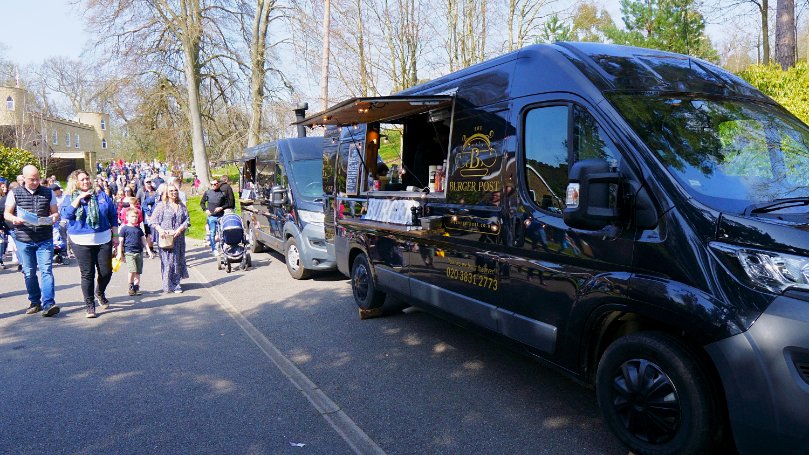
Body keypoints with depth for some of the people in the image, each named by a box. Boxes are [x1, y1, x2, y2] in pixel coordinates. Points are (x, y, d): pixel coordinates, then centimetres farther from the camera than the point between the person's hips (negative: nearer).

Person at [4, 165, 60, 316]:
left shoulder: (48, 193, 6)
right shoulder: (14, 193, 4)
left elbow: (55, 212, 10)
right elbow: (7, 214, 7)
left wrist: (54, 217, -14)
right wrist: (15, 219, -15)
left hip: (45, 239, -1)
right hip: (23, 240, 1)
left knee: (46, 270, -10)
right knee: (29, 273, 9)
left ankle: (48, 304, -14)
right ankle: (35, 302, 21)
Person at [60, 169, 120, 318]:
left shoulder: (101, 195, 9)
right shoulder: (70, 198, 4)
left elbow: (113, 216, 12)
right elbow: (66, 214, -14)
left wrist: (115, 236, 8)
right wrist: (79, 198, -17)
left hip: (103, 240, 2)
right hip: (82, 242, -2)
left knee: (106, 271, 2)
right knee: (87, 274, -2)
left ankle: (100, 292, 33)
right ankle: (89, 304, 9)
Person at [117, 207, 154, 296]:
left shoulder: (138, 229, 15)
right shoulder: (124, 229, 1)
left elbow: (144, 241, 19)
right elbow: (120, 242, 0)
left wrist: (149, 251, 14)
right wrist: (119, 253, -6)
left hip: (139, 252, 5)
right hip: (129, 252, -5)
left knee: (138, 272, 5)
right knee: (133, 270, -16)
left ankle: (136, 287, 13)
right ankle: (131, 287, 1)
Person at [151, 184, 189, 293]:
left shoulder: (182, 206, 11)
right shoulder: (162, 206, 1)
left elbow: (186, 220, 4)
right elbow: (154, 220, -2)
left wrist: (178, 230, -11)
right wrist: (161, 230, -18)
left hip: (179, 238, 4)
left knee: (178, 260, 7)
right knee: (167, 261, -3)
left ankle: (176, 283, 16)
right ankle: (169, 286, 2)